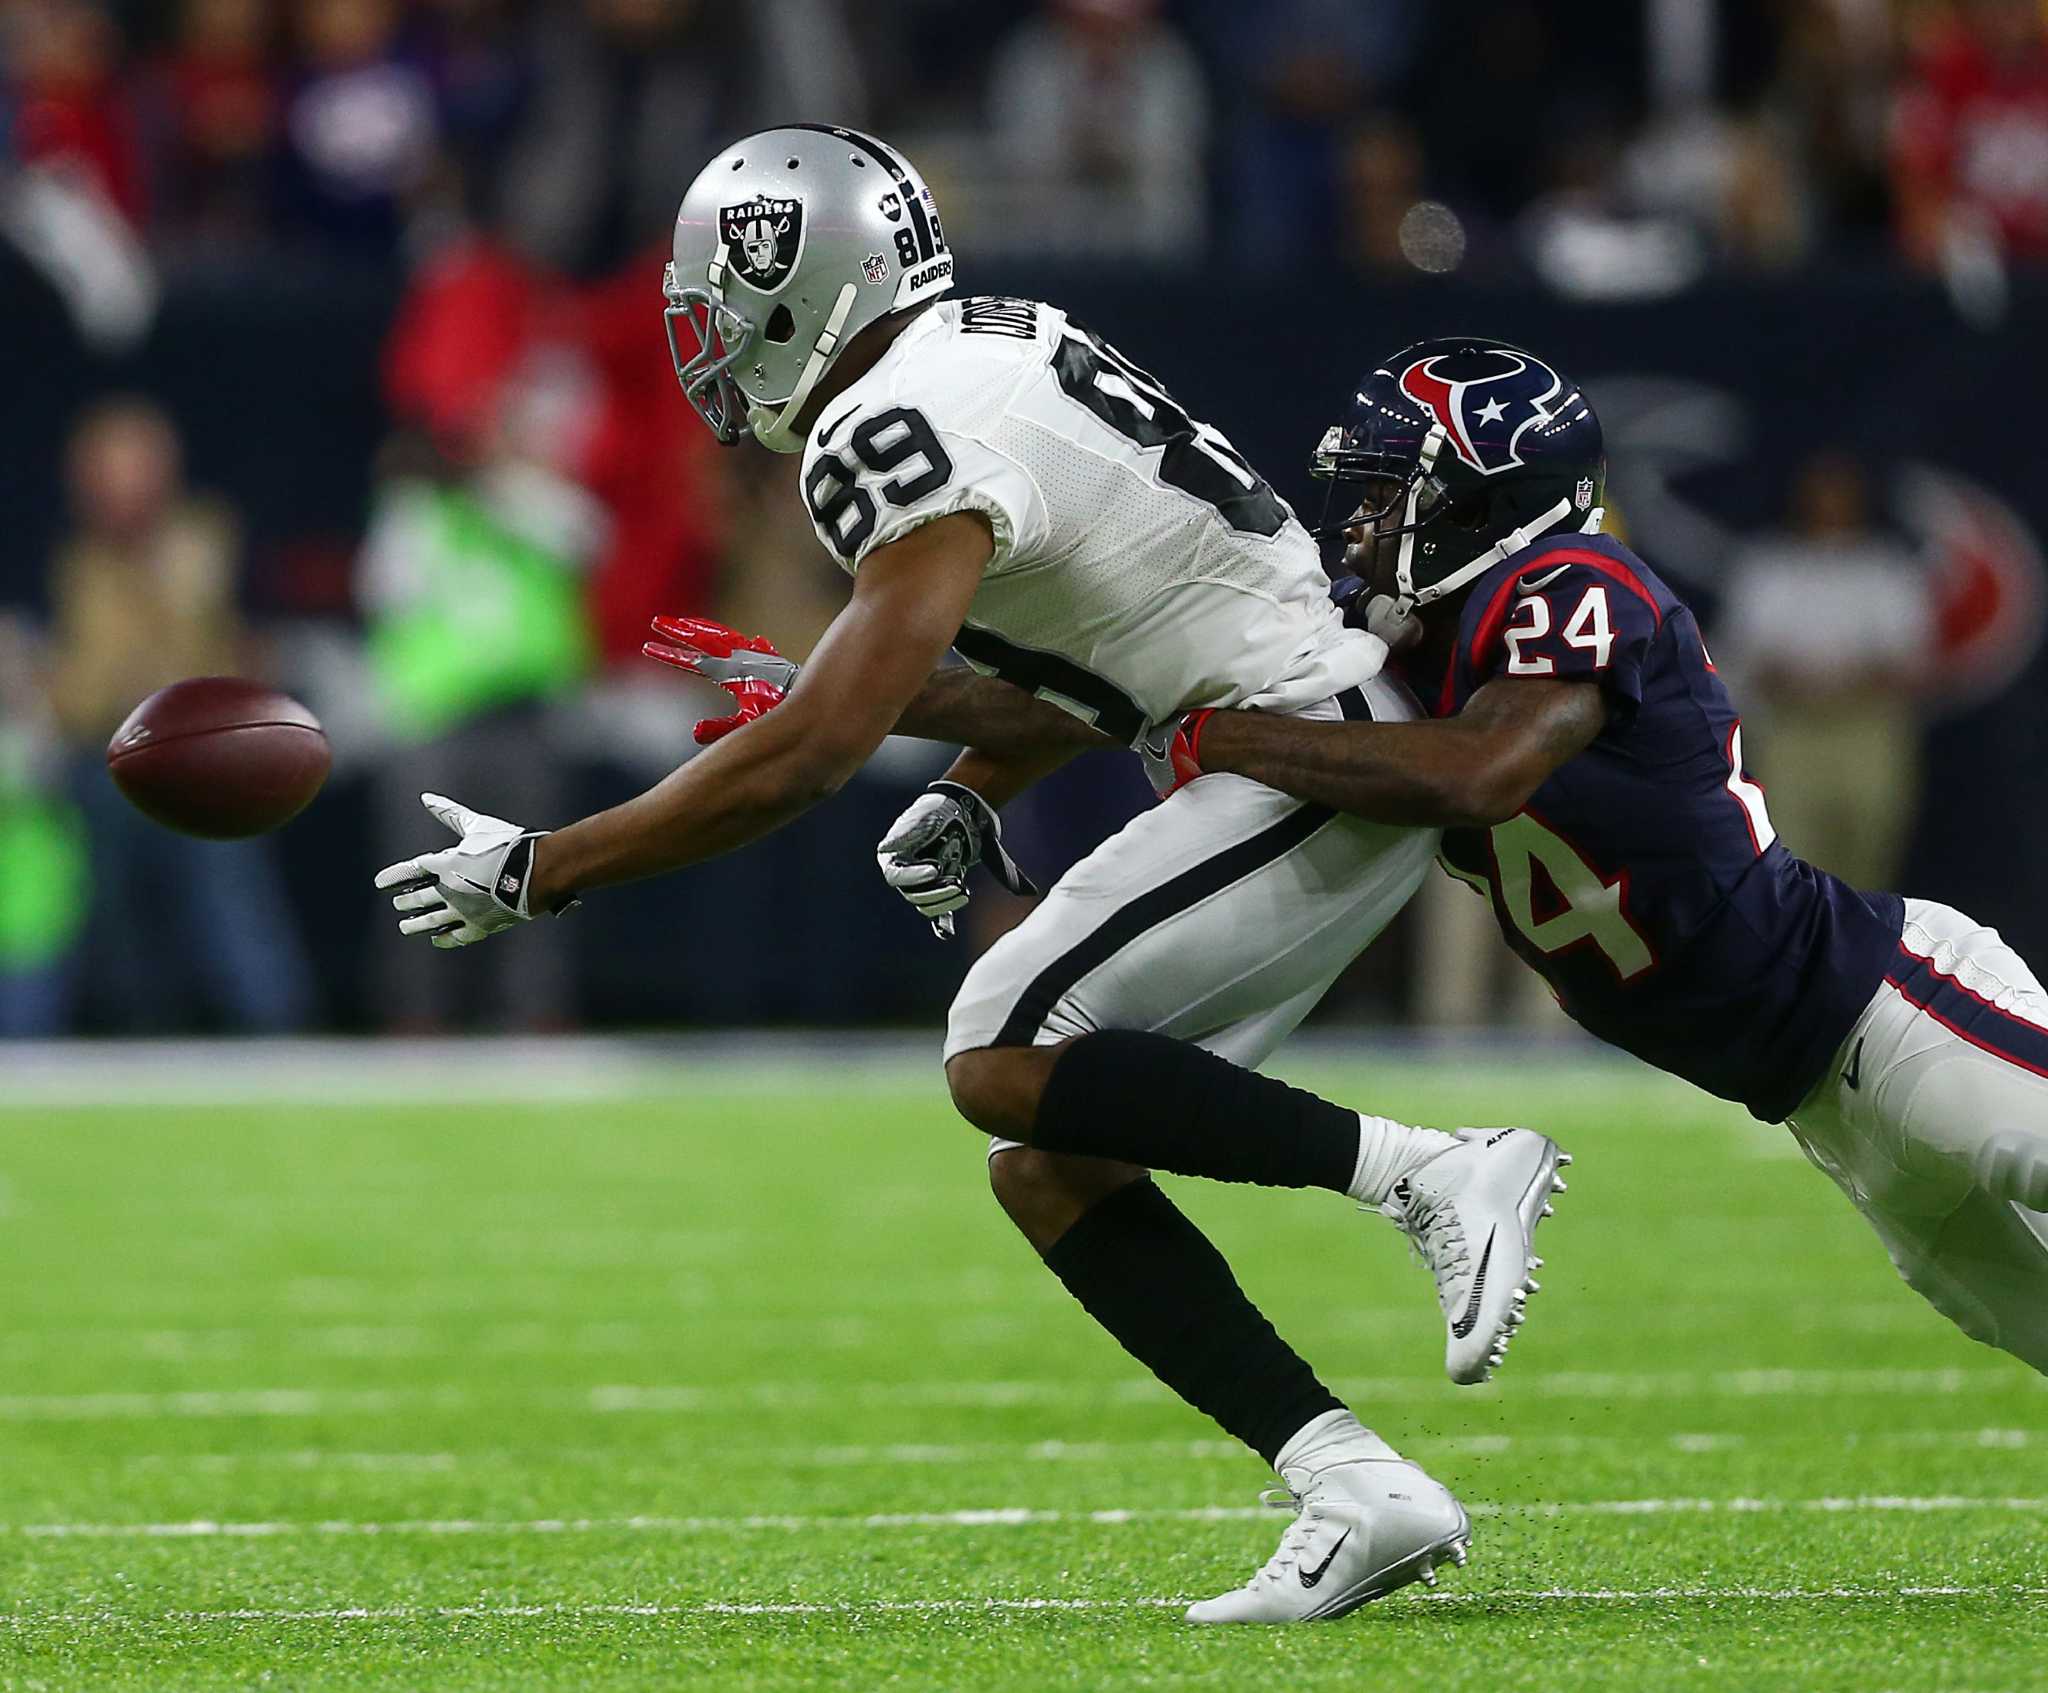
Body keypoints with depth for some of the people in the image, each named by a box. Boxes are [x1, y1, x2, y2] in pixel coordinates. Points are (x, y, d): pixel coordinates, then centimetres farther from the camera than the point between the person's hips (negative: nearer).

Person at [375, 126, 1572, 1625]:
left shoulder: (911, 441, -17)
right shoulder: (993, 353, 13)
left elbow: (810, 756, -21)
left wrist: (537, 872, -15)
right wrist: (978, 797, 11)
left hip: (1321, 761, -10)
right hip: (1322, 771, 10)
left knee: (1006, 1064, -18)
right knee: (1048, 1164, 4)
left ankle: (1431, 1170, -15)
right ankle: (1354, 1487, -3)